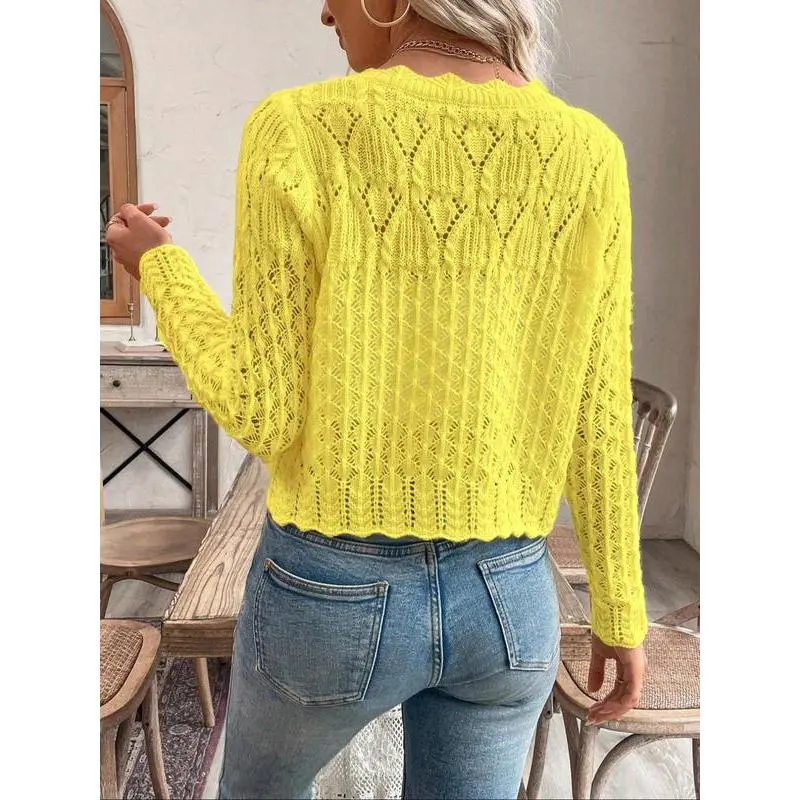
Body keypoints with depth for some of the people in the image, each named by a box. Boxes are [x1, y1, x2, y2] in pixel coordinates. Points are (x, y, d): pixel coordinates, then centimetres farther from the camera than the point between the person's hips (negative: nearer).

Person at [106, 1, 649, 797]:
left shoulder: (300, 133, -15)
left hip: (333, 595, -2)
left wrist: (158, 270, 4)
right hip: (503, 599, 3)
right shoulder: (586, 153, -6)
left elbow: (263, 413, -14)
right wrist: (620, 609, 9)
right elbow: (596, 420, -5)